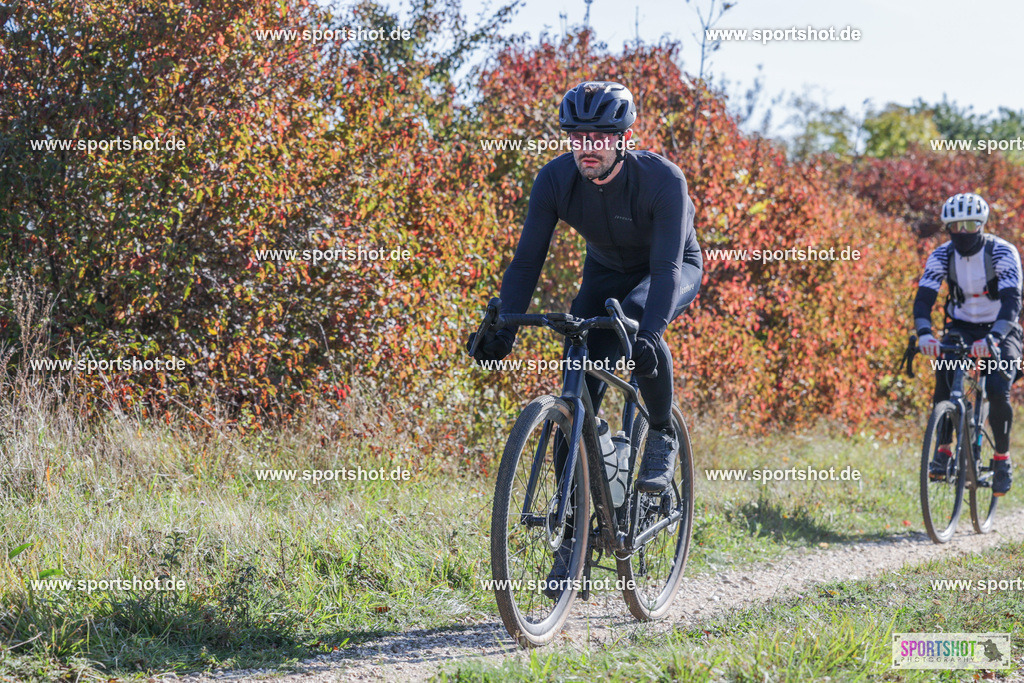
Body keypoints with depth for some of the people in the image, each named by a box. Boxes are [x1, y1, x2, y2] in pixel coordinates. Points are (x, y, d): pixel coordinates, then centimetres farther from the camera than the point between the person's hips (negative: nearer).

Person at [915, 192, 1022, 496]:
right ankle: (943, 450, -16)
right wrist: (924, 333, -41)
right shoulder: (942, 255, -11)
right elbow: (924, 297, -20)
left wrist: (992, 337, -49)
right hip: (961, 328, 3)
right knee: (944, 374, -26)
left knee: (998, 392, -23)